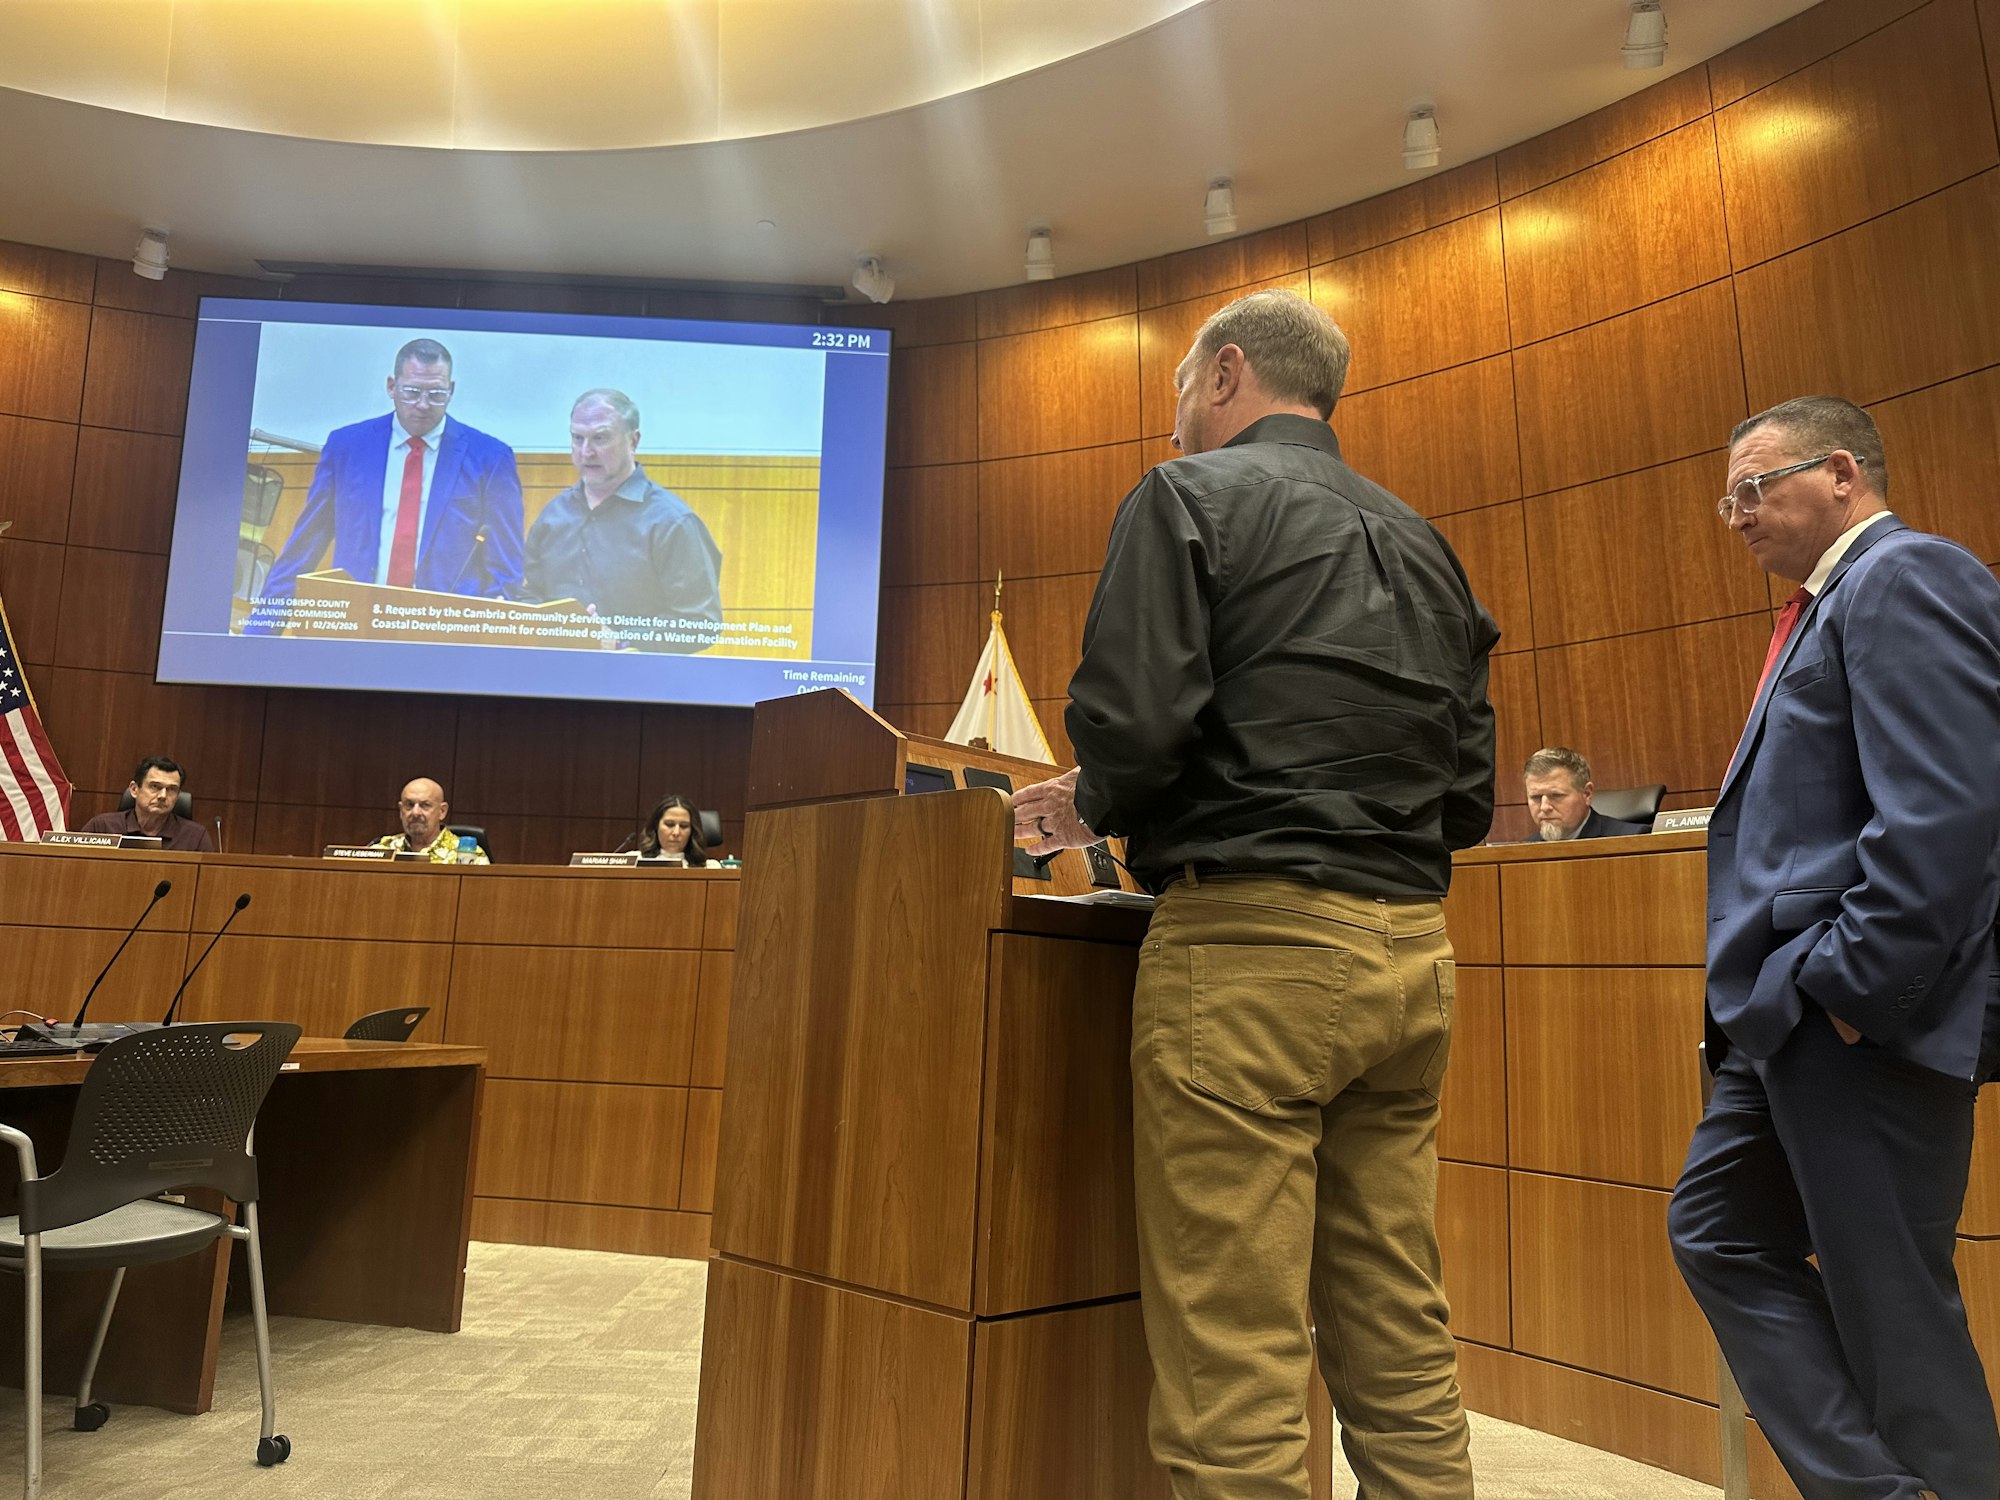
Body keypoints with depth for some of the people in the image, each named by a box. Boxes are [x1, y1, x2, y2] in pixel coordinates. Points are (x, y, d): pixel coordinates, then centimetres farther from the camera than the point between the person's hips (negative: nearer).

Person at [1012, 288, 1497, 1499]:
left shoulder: (1192, 495, 0)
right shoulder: (1420, 541, 20)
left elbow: (1136, 722, -15)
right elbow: (1469, 798, 17)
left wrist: (1089, 808, 5)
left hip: (1252, 942, -7)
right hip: (1411, 953, 8)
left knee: (1234, 1368, -2)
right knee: (1403, 1349, 14)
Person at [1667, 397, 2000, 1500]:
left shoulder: (1907, 578, -11)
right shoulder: (1834, 602, 19)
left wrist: (1848, 986, -20)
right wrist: (1778, 993, 15)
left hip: (1865, 1020, -10)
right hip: (1791, 1021, 10)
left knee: (1890, 1301, 2)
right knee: (1720, 1237, 14)